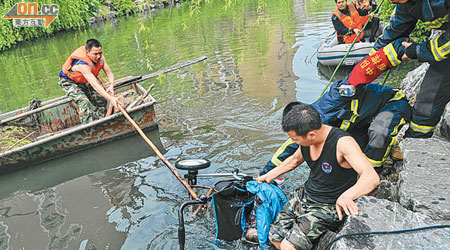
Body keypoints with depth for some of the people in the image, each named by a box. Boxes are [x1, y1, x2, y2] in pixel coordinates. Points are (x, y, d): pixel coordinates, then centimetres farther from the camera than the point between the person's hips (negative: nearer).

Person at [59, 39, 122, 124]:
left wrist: (111, 85, -36)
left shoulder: (100, 56, -21)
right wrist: (111, 98, -55)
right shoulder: (82, 63, -41)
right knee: (84, 102, -27)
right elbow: (95, 85, -48)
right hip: (69, 82, -7)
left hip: (85, 81, 7)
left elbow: (109, 73, -14)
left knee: (101, 99, -3)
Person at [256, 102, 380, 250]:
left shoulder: (342, 142, -27)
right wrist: (269, 176, 19)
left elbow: (372, 178, -37)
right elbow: (295, 160, 17)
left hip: (328, 207, -6)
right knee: (274, 238, 4)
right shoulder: (305, 140, -6)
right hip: (304, 197, 7)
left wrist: (346, 196, -55)